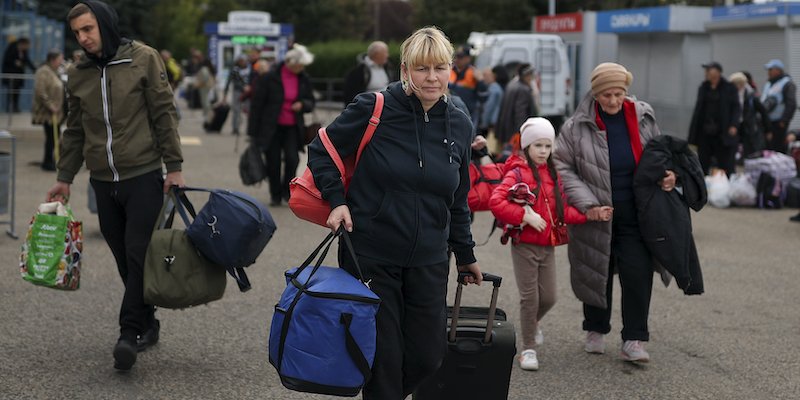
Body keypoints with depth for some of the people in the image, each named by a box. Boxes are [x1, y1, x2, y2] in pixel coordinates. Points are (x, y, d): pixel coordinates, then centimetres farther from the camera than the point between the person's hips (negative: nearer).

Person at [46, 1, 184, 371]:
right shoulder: (78, 75, 11)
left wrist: (173, 167, -6)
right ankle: (147, 324, 19)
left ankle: (130, 333, -8)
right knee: (124, 259, 7)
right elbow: (75, 131, 20)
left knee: (138, 254, -10)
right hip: (103, 181, 5)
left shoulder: (143, 59, -3)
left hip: (143, 177, -4)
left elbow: (165, 114, -2)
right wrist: (64, 178, 18)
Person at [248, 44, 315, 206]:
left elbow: (311, 101, 15)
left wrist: (302, 105, -11)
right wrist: (252, 131, -4)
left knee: (292, 159, -15)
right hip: (271, 127, -2)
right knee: (273, 163, 1)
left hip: (292, 127, 2)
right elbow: (257, 104, -5)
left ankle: (287, 190, 8)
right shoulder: (269, 77, -10)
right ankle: (276, 195, 21)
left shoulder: (304, 79, 3)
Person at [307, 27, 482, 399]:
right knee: (383, 359, -1)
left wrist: (465, 254, 22)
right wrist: (337, 200, -11)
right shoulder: (375, 109, -10)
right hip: (370, 255, -4)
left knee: (427, 357, 7)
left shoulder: (459, 125, 5)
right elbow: (320, 150, 1)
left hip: (428, 261, 4)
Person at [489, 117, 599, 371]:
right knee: (530, 297, -3)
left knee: (548, 297, 8)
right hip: (524, 245, -6)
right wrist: (526, 216, -22)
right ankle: (528, 348, 11)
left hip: (548, 246, 6)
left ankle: (532, 323, 40)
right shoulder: (517, 173, -9)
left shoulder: (552, 175, 12)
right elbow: (497, 203, -22)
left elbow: (562, 211, 14)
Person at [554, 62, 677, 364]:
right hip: (596, 215, -1)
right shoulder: (577, 127, -10)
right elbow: (563, 169, -6)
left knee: (638, 274, -5)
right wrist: (587, 204, -15)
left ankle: (633, 341, 3)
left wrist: (667, 175, -3)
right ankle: (596, 331, 32)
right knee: (597, 272, 11)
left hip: (635, 213, 2)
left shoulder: (643, 118, 0)